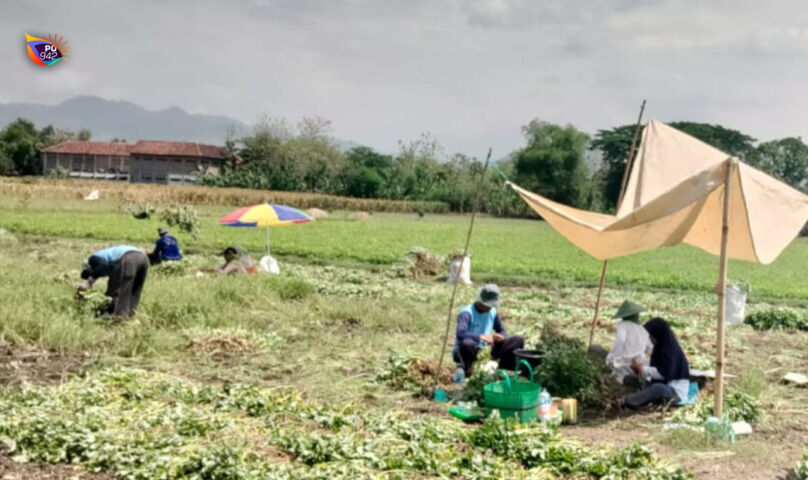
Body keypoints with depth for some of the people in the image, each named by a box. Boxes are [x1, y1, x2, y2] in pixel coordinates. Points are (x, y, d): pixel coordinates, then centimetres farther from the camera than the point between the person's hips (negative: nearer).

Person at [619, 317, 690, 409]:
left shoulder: (671, 350, -16)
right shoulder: (660, 347, 9)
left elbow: (663, 373, -21)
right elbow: (656, 368, 14)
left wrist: (643, 369, -12)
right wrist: (641, 368, -1)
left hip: (676, 392, -9)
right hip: (665, 386, 9)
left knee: (658, 388, -40)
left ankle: (628, 400, -42)